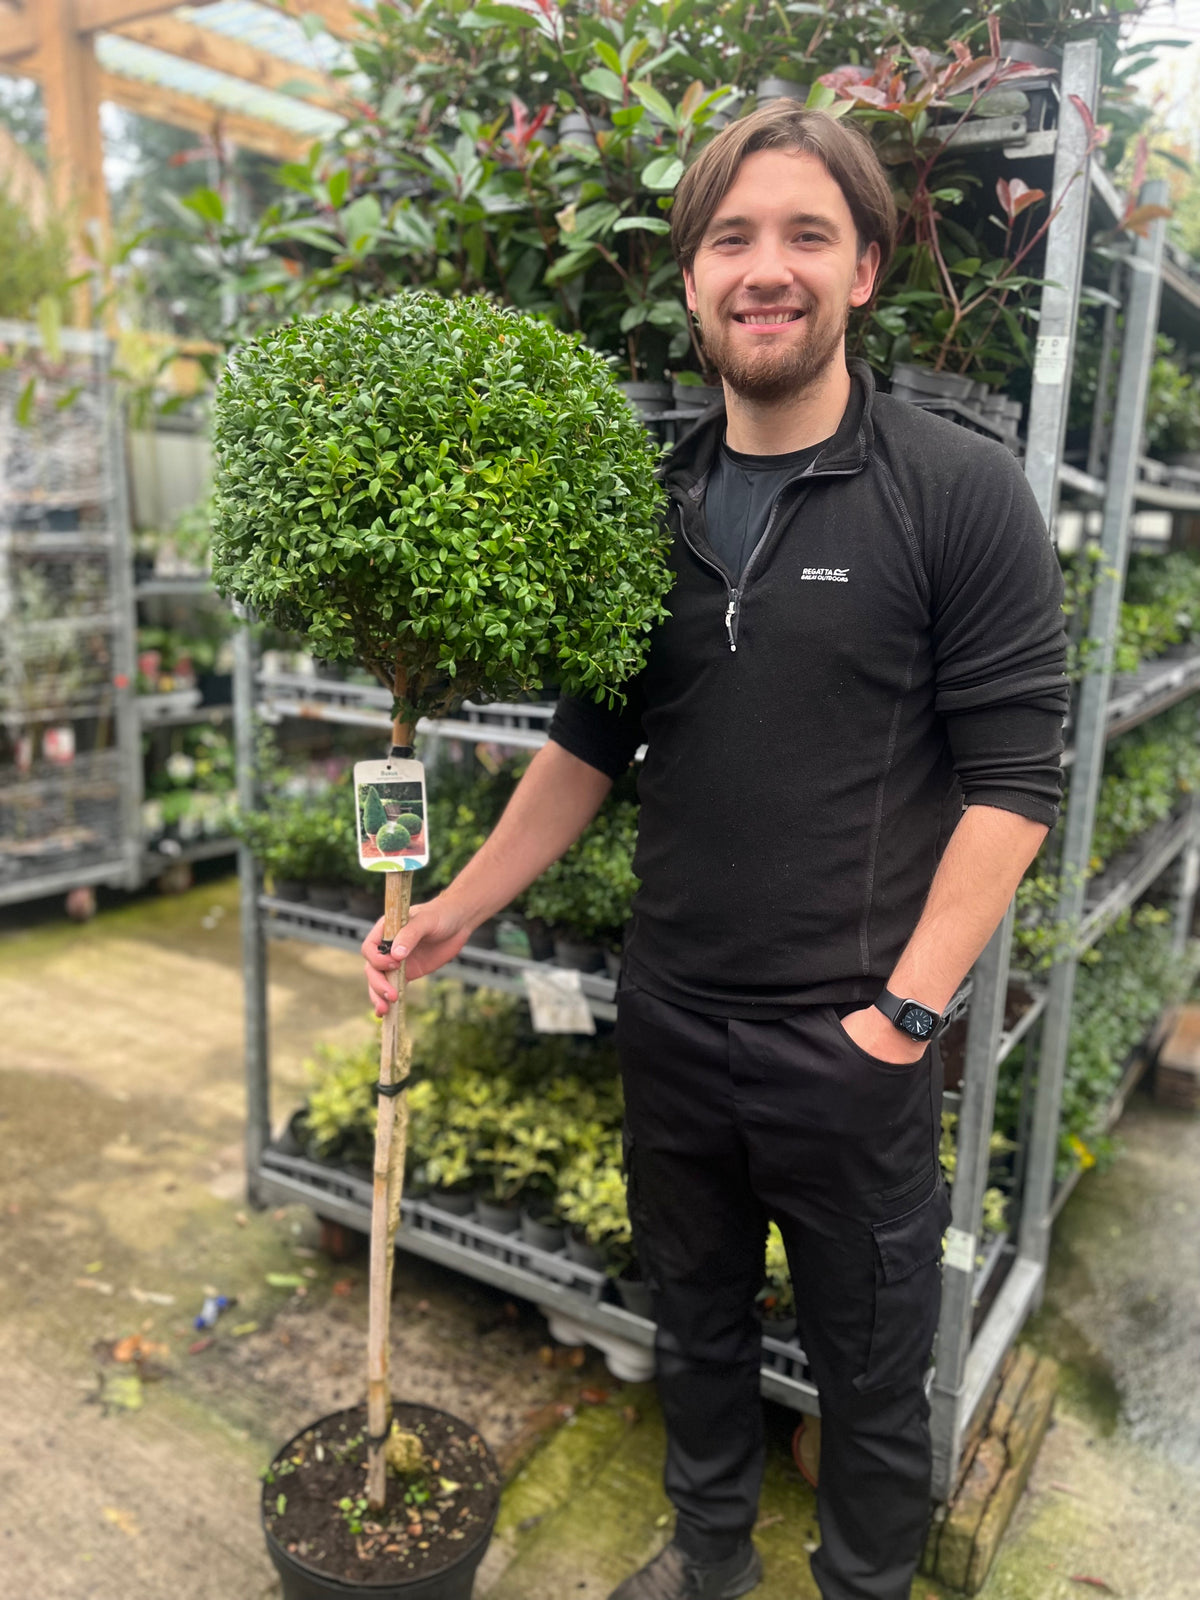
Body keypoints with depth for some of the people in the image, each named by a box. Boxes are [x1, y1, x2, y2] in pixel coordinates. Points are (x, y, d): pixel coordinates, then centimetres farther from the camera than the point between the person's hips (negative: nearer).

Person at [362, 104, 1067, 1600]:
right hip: (670, 1014, 5)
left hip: (851, 1034, -4)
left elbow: (1012, 779, -11)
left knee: (867, 1359, 16)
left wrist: (906, 1006, -15)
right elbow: (590, 743, 8)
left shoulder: (959, 493, -9)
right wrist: (461, 909, 0)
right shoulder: (652, 502, 4)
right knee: (695, 1315, 24)